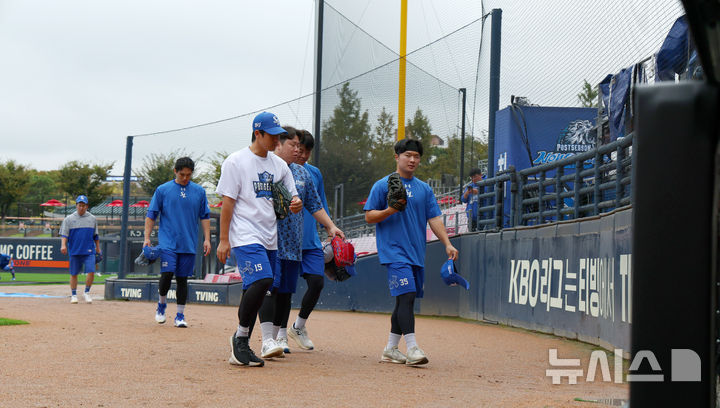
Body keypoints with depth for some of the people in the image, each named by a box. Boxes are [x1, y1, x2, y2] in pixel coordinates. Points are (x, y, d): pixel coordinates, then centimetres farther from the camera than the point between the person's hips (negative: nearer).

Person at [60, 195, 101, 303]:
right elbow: (64, 234, -3)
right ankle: (74, 295, 17)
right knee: (73, 274, 5)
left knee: (91, 272, -12)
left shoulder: (92, 219, 10)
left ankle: (87, 292, 6)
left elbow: (95, 235, 17)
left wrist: (98, 248, 17)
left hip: (89, 252, 0)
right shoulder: (69, 219, 4)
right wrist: (63, 245, -18)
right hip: (74, 252, 0)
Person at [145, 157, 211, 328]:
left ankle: (180, 315, 10)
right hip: (167, 242, -2)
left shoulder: (199, 191, 8)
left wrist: (207, 239, 4)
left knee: (182, 278, 3)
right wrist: (147, 238, -4)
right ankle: (161, 304, 13)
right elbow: (151, 215, 4)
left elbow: (205, 216, 13)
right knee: (167, 274, -13)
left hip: (189, 244, 2)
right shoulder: (163, 190, 3)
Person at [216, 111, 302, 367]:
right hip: (245, 236, -6)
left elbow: (292, 197, 18)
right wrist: (223, 239, -10)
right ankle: (240, 337, -11)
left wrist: (296, 203, -7)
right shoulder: (236, 162, -3)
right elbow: (227, 202, -5)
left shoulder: (279, 164, 15)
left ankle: (240, 347, 11)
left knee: (254, 289, 5)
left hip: (269, 238, 7)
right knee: (262, 280, -23)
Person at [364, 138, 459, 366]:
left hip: (417, 253, 6)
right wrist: (390, 210, -18)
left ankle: (390, 349, 17)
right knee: (406, 296, -18)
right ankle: (412, 348, -22)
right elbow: (369, 217, -1)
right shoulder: (383, 186, 1)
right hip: (394, 251, -6)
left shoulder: (424, 189, 15)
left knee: (405, 300, 8)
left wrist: (447, 244, 0)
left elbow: (435, 218, 12)